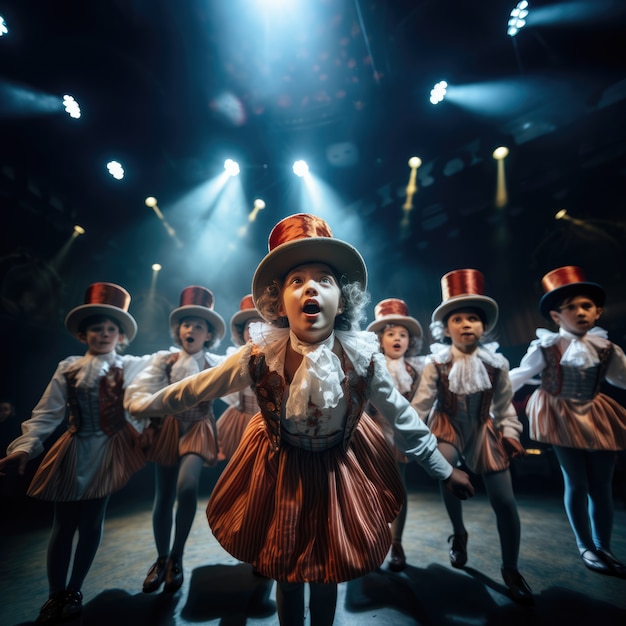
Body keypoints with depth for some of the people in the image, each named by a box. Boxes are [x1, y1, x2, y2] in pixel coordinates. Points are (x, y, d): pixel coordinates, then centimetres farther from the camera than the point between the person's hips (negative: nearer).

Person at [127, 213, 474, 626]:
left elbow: (404, 418, -10)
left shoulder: (362, 356, -25)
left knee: (328, 572, 22)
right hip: (280, 470, 0)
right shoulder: (261, 355, -26)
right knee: (284, 572, 20)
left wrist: (445, 470, 0)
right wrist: (144, 406, 1)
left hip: (341, 469, 1)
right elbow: (199, 387, -10)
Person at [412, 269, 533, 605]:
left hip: (484, 430, 3)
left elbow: (504, 404, 6)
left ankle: (510, 569, 28)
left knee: (504, 501, 0)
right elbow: (421, 404, -13)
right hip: (448, 428, -2)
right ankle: (459, 533, 6)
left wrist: (510, 432, -1)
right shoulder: (436, 364, -15)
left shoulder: (496, 364, -7)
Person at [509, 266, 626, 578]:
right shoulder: (546, 348, -12)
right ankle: (586, 548, 23)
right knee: (576, 483, 4)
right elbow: (517, 377, -7)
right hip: (560, 417, -4)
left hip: (596, 416, 4)